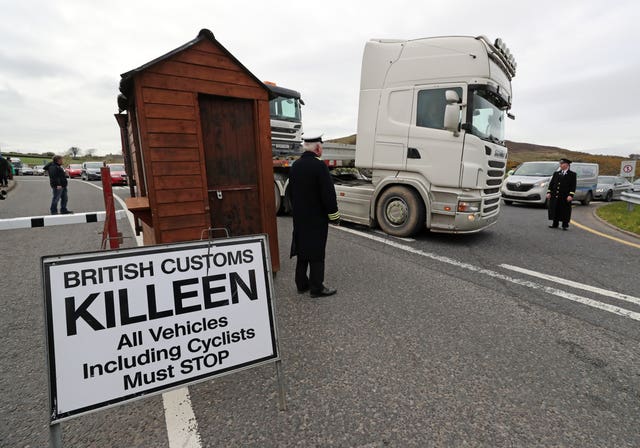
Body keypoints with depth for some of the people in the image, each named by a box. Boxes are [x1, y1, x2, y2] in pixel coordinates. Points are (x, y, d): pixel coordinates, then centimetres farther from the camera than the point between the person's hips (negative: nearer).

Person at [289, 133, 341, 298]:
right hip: (317, 218, -7)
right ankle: (316, 288, 12)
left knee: (302, 251, 15)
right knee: (316, 253, 2)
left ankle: (301, 284, 26)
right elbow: (328, 193, -19)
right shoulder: (319, 165, -19)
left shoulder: (295, 165, 5)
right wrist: (334, 215, -8)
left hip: (299, 218, 7)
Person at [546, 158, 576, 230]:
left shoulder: (572, 174, 3)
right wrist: (549, 192, 2)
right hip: (554, 196, 4)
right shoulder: (556, 173, 14)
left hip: (565, 197, -3)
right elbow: (551, 183, 12)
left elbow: (573, 186, -3)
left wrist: (571, 195, -13)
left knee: (565, 211, 1)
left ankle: (565, 225, 10)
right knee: (555, 210, 7)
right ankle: (555, 224, 18)